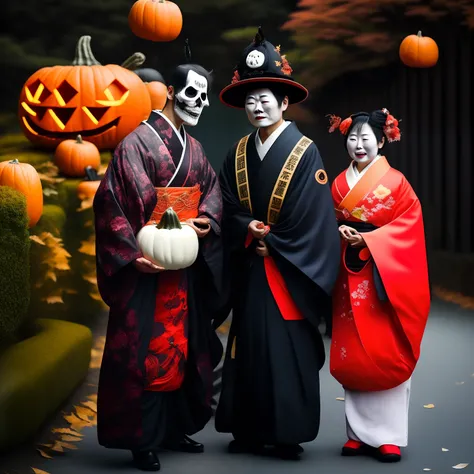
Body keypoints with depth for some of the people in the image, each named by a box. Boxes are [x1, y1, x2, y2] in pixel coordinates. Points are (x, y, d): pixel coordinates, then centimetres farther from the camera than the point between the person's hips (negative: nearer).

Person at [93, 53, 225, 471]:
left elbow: (212, 189, 14)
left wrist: (208, 220, -9)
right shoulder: (137, 142, -9)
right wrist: (131, 254, -22)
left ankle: (176, 427, 24)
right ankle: (143, 438, 4)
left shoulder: (194, 149, 14)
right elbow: (112, 202, -15)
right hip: (147, 263, -7)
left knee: (184, 345, 12)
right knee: (146, 347, -3)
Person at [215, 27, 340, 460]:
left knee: (287, 349, -4)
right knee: (249, 347, 8)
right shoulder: (238, 154, 9)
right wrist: (250, 230, -13)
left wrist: (272, 244, -10)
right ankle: (250, 431, 16)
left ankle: (288, 434, 4)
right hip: (250, 271, 5)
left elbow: (311, 217, -12)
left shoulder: (305, 152, -6)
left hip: (287, 272, -5)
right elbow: (229, 210, 5)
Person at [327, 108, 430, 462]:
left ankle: (389, 436, 0)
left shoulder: (396, 181, -1)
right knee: (353, 356, 2)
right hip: (351, 281, 4)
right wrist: (341, 233, -7)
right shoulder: (340, 184, 11)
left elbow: (410, 225, -8)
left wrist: (368, 239, -17)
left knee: (387, 354, -6)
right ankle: (360, 432, 10)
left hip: (385, 279, -4)